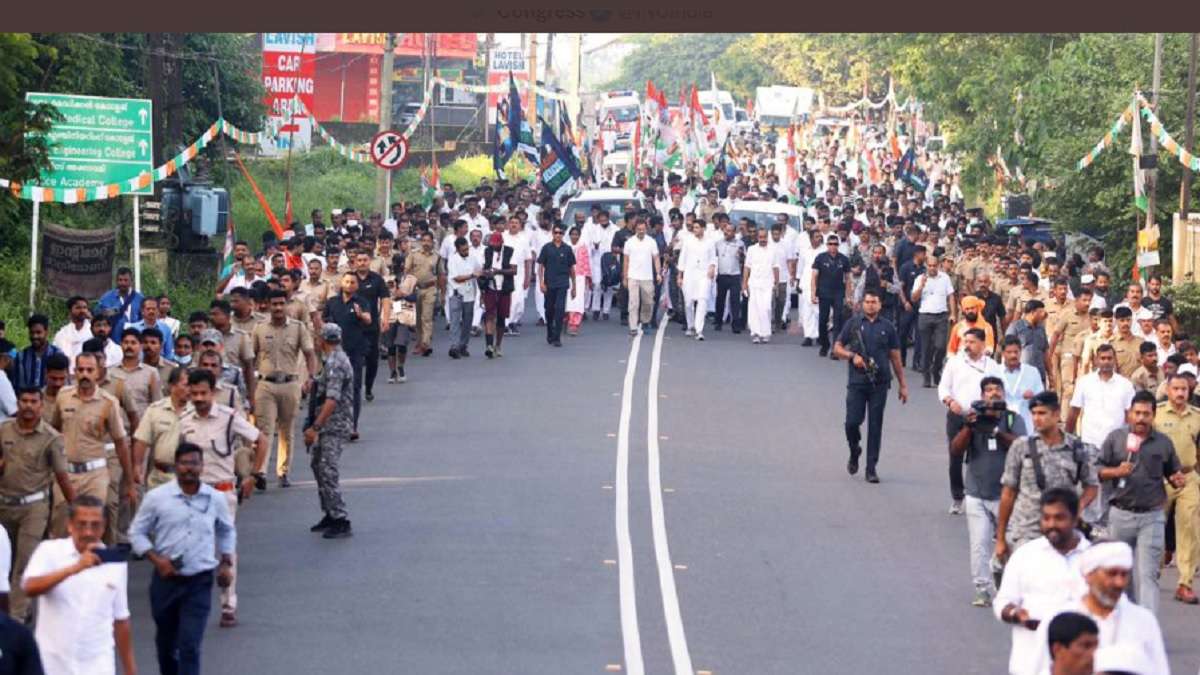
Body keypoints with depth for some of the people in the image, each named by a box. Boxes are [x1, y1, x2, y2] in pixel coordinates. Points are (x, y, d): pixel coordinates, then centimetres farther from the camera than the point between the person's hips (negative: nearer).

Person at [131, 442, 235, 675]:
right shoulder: (157, 497, -6)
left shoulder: (216, 499, 0)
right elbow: (137, 532, 2)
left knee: (190, 646, -10)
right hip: (166, 579, 1)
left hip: (199, 583, -1)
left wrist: (226, 563, 9)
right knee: (165, 642, 17)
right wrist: (156, 559, -12)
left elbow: (227, 531, 19)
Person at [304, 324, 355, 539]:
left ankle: (341, 522, -13)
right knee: (319, 466, 19)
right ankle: (331, 515, 27)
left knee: (328, 473, -12)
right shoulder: (340, 359, 15)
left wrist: (315, 427, -27)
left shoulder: (335, 363, -18)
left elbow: (332, 400, -26)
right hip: (330, 426, 11)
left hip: (333, 425, -11)